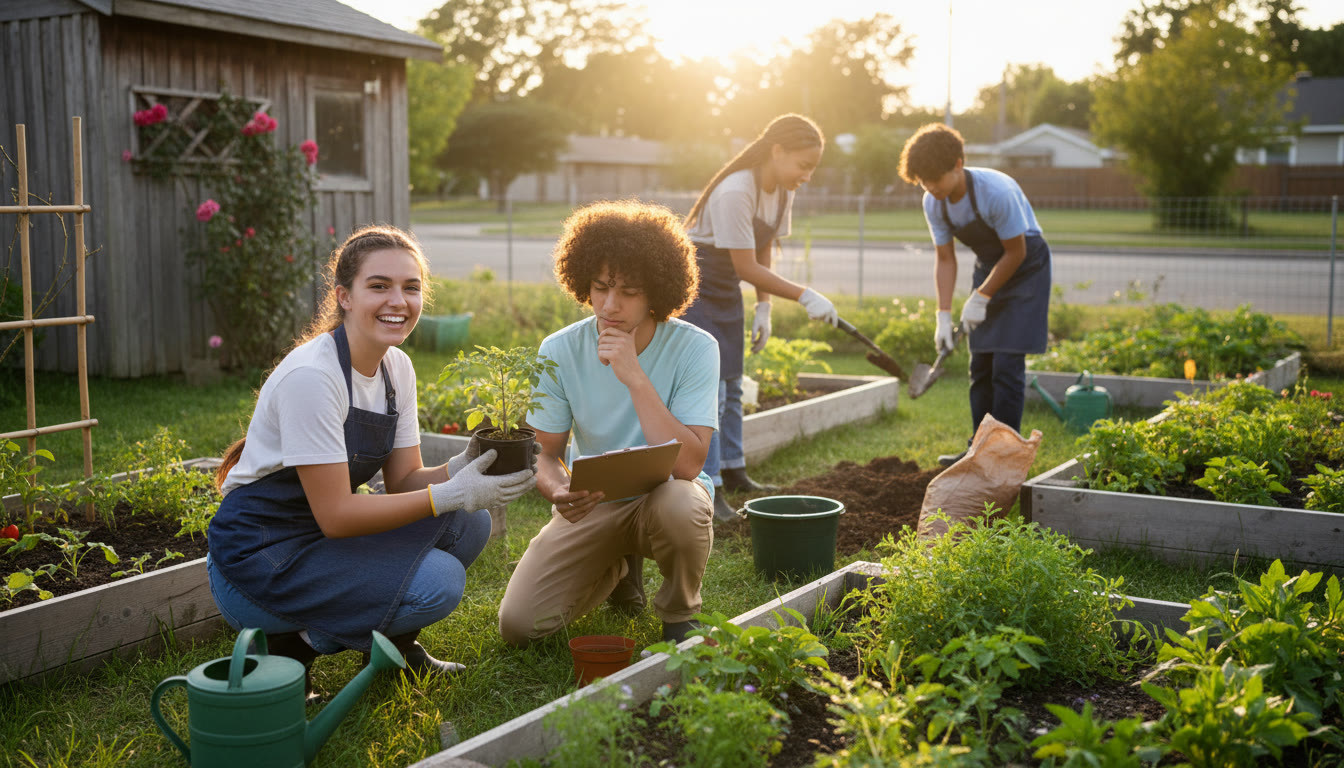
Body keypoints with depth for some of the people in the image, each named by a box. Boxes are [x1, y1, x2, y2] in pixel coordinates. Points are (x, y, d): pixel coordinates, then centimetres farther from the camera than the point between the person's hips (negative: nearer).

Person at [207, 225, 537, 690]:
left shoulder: (397, 367, 2)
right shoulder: (310, 376, -24)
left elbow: (404, 479, 3)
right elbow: (335, 515, -25)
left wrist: (463, 468, -18)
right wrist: (451, 495, -28)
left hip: (322, 537, 8)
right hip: (254, 562, -8)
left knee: (469, 524, -9)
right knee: (438, 582, -23)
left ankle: (391, 642, 11)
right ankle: (290, 645, -2)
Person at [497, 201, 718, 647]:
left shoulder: (694, 348, -17)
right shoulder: (559, 351, -9)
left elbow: (688, 464, -26)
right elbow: (546, 454, -1)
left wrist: (634, 377, -31)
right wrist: (557, 491, -26)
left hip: (665, 495, -2)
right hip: (591, 505, 3)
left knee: (681, 505, -40)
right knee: (518, 626, -13)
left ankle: (680, 616, -4)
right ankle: (617, 569, 20)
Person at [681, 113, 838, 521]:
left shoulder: (781, 192, -2)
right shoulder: (735, 193, -29)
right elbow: (747, 267, -26)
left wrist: (762, 308, 1)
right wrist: (805, 296, -26)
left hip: (727, 292, 9)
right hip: (694, 288, -9)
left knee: (731, 386, 17)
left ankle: (732, 471, 30)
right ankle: (708, 490, -9)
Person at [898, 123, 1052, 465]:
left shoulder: (995, 191, -32)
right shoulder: (933, 203, -12)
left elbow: (1016, 253, -21)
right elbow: (946, 261, -4)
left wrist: (980, 298, -18)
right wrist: (944, 316, -12)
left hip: (1025, 267, -6)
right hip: (988, 266, 7)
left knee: (1006, 364, -12)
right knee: (980, 365, 6)